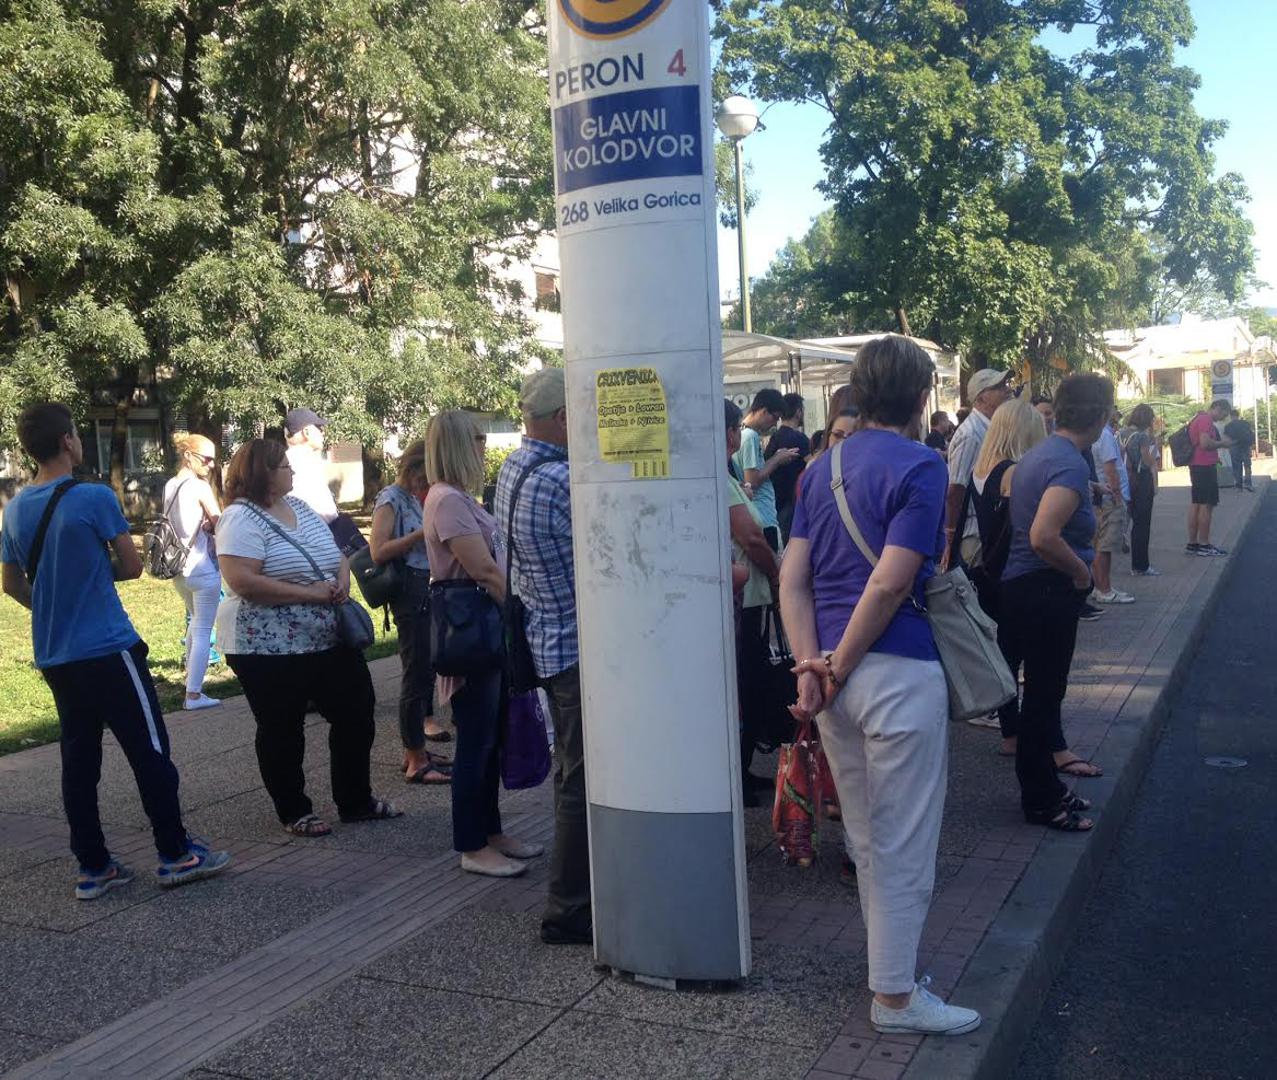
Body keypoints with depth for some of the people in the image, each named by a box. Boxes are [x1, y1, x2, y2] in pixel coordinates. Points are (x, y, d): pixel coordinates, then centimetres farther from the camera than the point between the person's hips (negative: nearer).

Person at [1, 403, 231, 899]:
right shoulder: (95, 498, -13)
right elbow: (132, 566, -7)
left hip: (54, 655, 7)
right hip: (108, 649, -7)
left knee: (79, 759, 11)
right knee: (149, 751, 2)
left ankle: (93, 867, 16)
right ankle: (176, 854, 9)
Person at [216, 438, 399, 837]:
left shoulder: (300, 507, 10)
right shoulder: (241, 519, -15)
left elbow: (337, 553, 17)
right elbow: (241, 581, -26)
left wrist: (342, 578, -7)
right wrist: (309, 593, -22)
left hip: (329, 638, 8)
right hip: (269, 648, -8)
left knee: (355, 713, 13)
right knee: (283, 731, 7)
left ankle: (356, 800, 28)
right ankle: (294, 811, 23)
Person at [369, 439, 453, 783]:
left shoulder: (412, 498, 16)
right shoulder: (390, 499, -9)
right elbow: (378, 552, -18)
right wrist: (422, 533, -21)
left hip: (424, 590, 9)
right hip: (409, 590, -9)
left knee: (423, 670, 13)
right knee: (416, 674, -7)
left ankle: (416, 752, 22)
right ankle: (416, 762, -2)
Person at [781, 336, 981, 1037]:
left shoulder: (822, 468, 12)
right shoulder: (919, 467, -10)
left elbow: (793, 578, 3)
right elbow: (889, 584, -19)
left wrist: (813, 663, -5)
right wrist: (838, 668, -11)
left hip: (837, 671, 8)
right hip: (898, 669, -7)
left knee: (867, 836, 20)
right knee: (904, 842, 5)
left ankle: (890, 960, 35)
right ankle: (895, 996, 17)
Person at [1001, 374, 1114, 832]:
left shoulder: (1037, 453, 11)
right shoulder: (1070, 464, -21)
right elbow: (1043, 536, -33)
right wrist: (1081, 571, -17)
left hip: (1023, 585, 10)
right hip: (1046, 592, -10)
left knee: (1044, 687, 19)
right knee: (1043, 692, 1)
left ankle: (1046, 788, 32)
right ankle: (1040, 800, 13)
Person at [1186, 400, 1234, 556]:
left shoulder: (1199, 418, 18)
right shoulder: (1206, 420, -15)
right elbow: (1205, 443, -26)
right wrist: (1222, 443, -11)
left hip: (1196, 466, 10)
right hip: (1205, 467, -10)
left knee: (1196, 504, 11)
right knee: (1207, 505, -6)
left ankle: (1192, 544, 13)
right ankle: (1204, 545, -4)